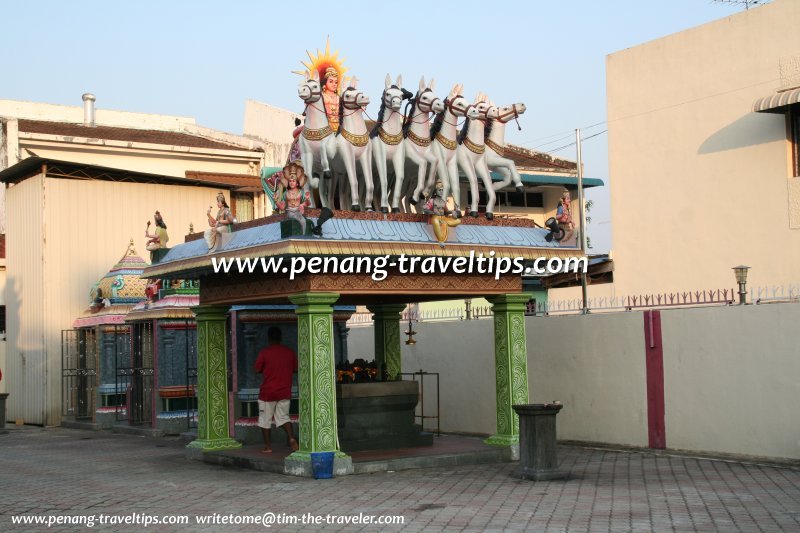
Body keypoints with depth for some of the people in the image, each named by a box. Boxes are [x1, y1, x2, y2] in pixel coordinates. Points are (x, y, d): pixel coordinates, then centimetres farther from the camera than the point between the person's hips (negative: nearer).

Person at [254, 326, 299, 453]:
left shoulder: (264, 353, -9)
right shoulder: (289, 352, 2)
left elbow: (257, 370, -4)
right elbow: (295, 369, 9)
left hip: (267, 392, -3)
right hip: (285, 392, 3)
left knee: (265, 420, 10)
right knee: (283, 416, 12)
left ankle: (268, 446, 11)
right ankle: (291, 438, -11)